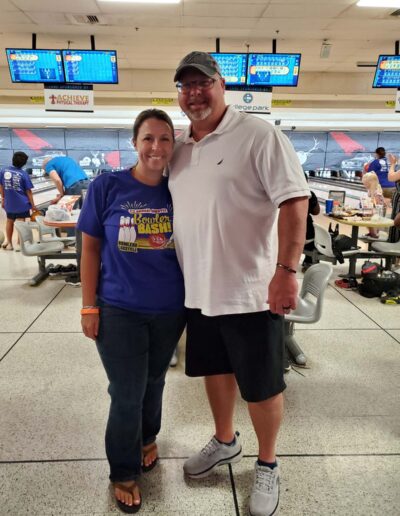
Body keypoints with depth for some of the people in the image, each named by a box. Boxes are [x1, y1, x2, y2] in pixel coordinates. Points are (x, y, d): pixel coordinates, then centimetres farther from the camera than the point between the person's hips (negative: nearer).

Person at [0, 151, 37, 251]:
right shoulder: (23, 174, -13)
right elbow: (28, 191, -9)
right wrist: (32, 205, 0)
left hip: (9, 203, 3)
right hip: (22, 203, -3)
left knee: (9, 221, 18)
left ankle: (9, 243, 26)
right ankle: (19, 244, 9)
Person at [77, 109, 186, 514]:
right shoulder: (106, 187, -9)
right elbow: (91, 247, -4)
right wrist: (89, 306, -6)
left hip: (170, 310, 3)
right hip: (119, 311, -2)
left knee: (154, 382, 21)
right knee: (127, 396, 7)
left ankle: (148, 439, 50)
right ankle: (123, 473, 32)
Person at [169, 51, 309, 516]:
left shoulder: (259, 135, -10)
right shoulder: (178, 149, 10)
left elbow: (295, 201, -15)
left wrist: (286, 271, -22)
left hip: (249, 291, -6)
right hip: (198, 291, 7)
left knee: (261, 385, 10)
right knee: (215, 369, 22)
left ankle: (267, 464, 34)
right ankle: (225, 441, 47)